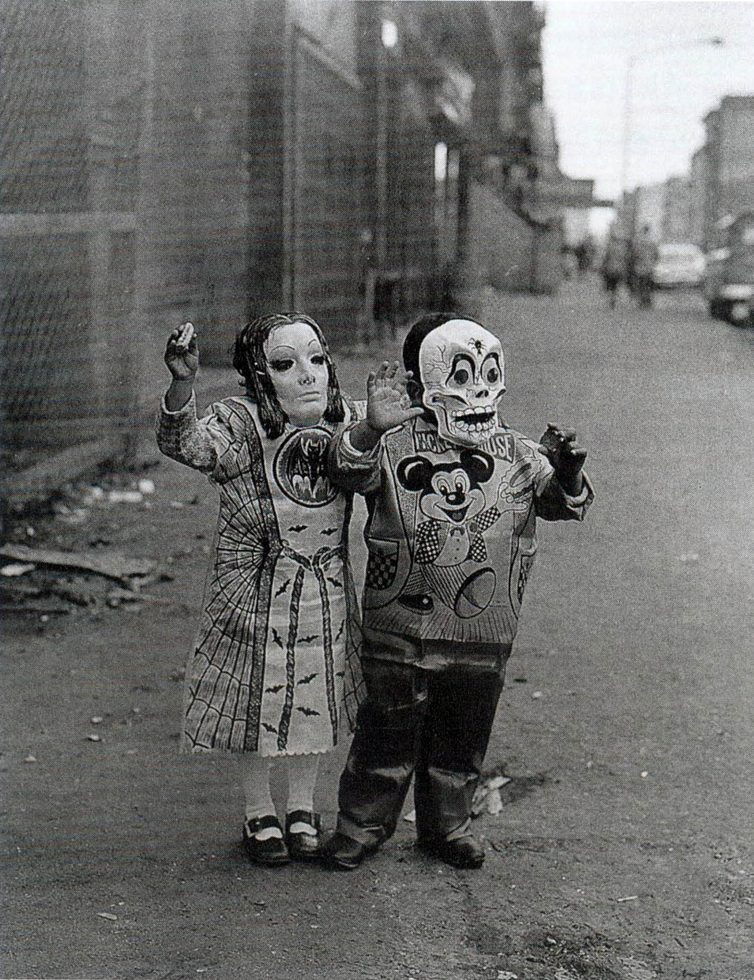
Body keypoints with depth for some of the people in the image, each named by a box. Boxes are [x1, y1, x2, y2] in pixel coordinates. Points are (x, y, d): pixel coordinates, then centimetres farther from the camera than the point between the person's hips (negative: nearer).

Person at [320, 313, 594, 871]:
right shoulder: (395, 448, -6)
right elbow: (349, 468, -19)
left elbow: (568, 504, -2)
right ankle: (362, 824, 26)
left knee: (462, 738, 15)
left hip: (484, 633, 3)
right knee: (387, 731, 8)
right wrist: (372, 428, -37)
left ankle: (446, 825, 35)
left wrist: (567, 469, -23)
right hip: (400, 628, -2)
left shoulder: (517, 458, 2)